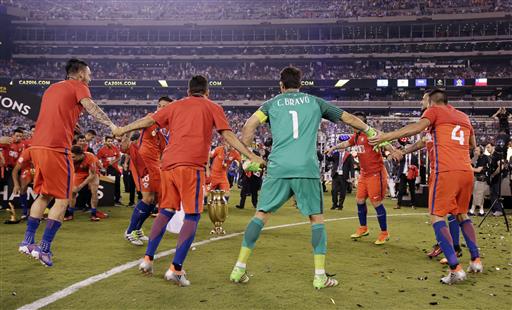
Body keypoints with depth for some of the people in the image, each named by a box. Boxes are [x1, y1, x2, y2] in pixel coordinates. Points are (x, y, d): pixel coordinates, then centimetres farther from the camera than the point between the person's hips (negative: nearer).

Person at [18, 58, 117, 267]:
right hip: (56, 148, -8)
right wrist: (111, 125, -25)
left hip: (37, 146, 8)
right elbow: (90, 107, -16)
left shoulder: (52, 88, 25)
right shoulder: (78, 86, 2)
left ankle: (28, 241, 18)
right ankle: (44, 248, -6)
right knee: (62, 199, -2)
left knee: (43, 195, 19)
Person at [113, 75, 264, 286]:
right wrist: (251, 156, 4)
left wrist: (123, 130, 35)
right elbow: (228, 136, 3)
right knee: (192, 216, -1)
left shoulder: (176, 105, 21)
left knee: (166, 211, 18)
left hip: (168, 163, 5)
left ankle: (148, 258, 17)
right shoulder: (213, 108, 12)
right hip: (191, 166, -5)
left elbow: (148, 120, 22)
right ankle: (176, 268, -9)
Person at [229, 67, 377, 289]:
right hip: (307, 169, 0)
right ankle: (320, 276, 6)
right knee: (317, 218, 10)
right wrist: (371, 131, 38)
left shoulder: (273, 103, 15)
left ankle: (239, 269, 10)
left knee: (261, 214, 10)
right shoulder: (314, 102, 18)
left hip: (278, 168, 1)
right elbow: (347, 118, 25)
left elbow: (250, 125, 0)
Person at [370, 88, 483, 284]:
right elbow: (473, 144, 35)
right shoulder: (463, 116, 23)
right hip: (467, 171, 7)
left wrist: (386, 137, -16)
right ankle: (476, 261, 22)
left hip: (446, 171, -6)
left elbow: (416, 128, -14)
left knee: (437, 217, -4)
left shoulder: (435, 111, 6)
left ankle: (456, 269, -14)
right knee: (462, 215, 23)